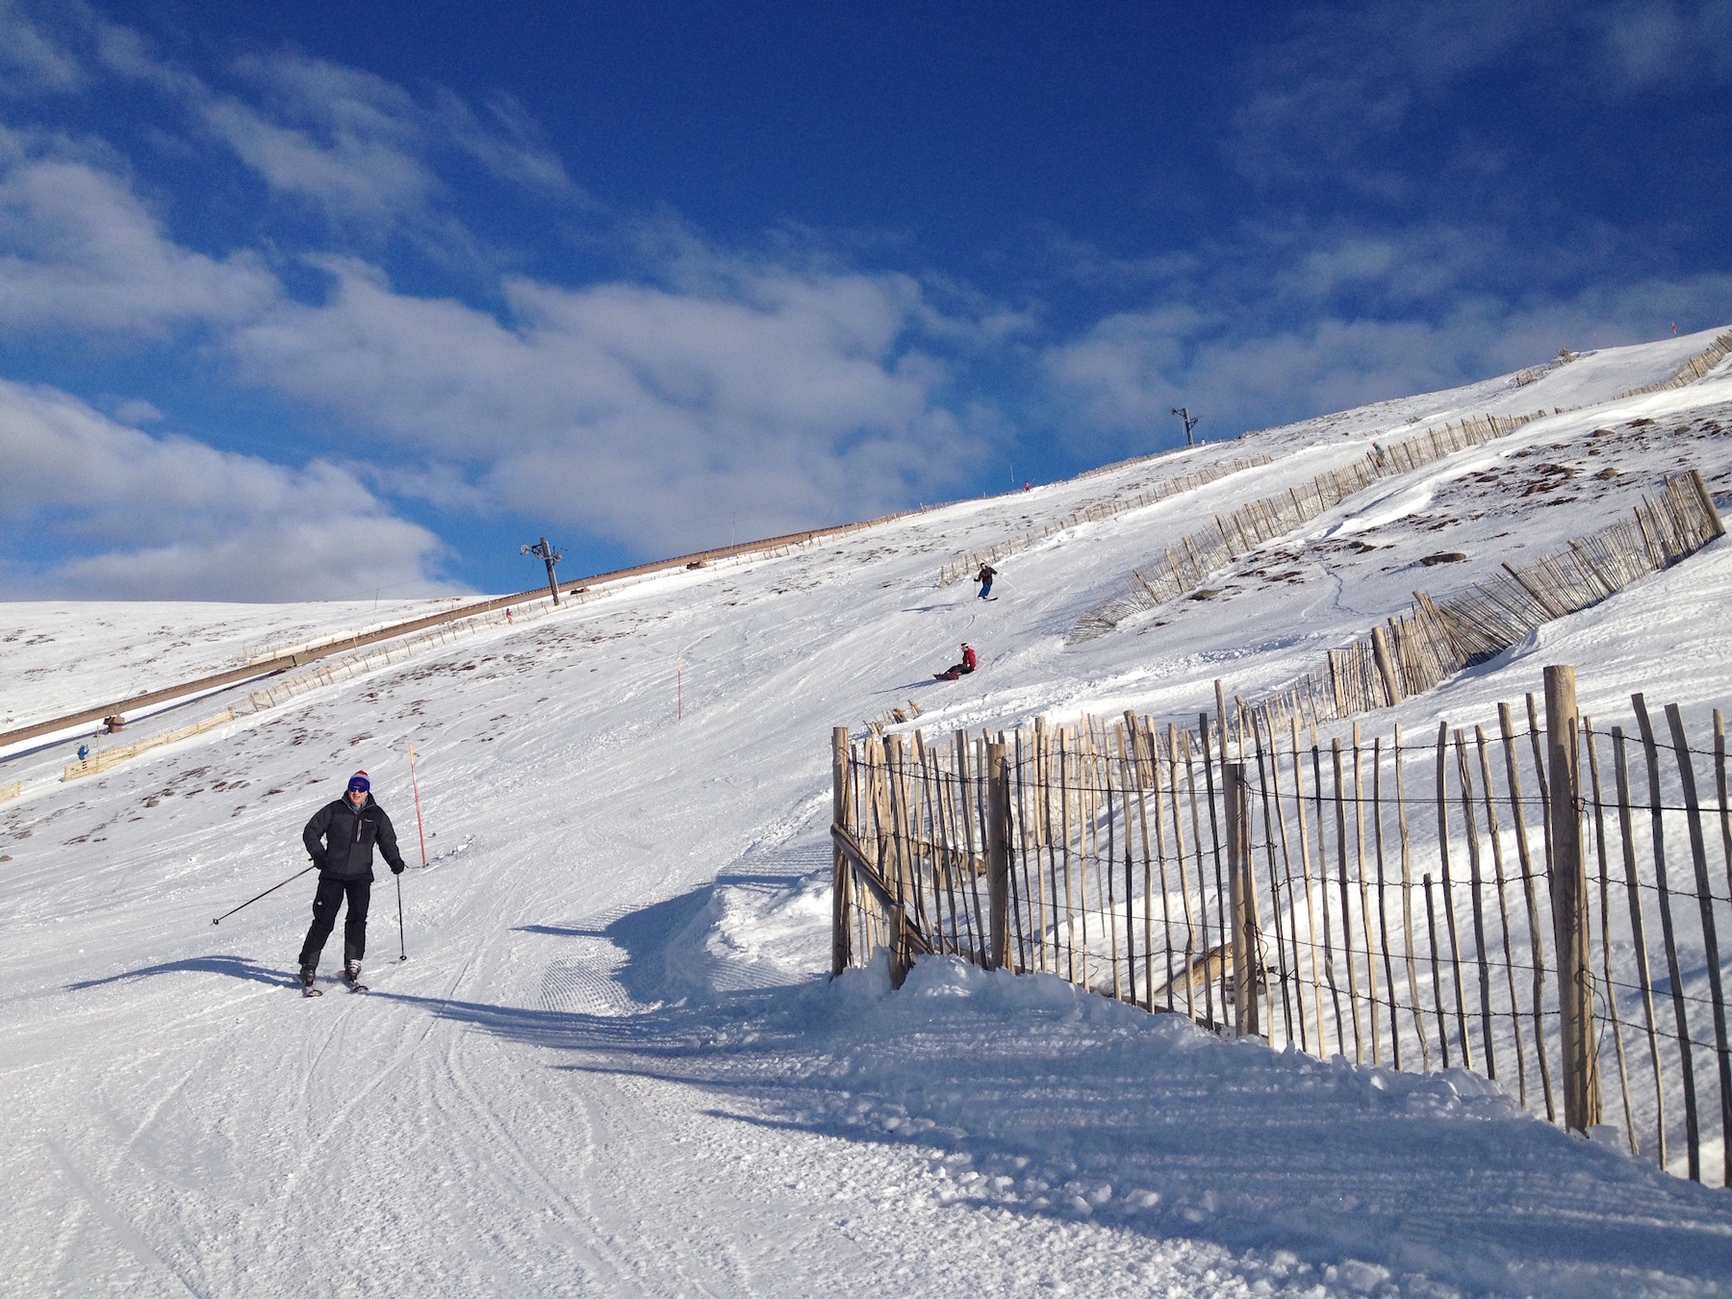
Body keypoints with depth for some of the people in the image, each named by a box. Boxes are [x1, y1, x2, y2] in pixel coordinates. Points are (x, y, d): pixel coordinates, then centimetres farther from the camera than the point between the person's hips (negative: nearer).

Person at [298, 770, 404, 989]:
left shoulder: (376, 814, 10)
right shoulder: (334, 810, 4)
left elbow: (387, 840, 20)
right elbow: (311, 831, 8)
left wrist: (394, 860, 3)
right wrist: (318, 853, -8)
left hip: (360, 875, 1)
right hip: (332, 874, -1)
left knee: (358, 918, -10)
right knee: (324, 920, -6)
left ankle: (352, 964, -2)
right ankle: (308, 966, 1)